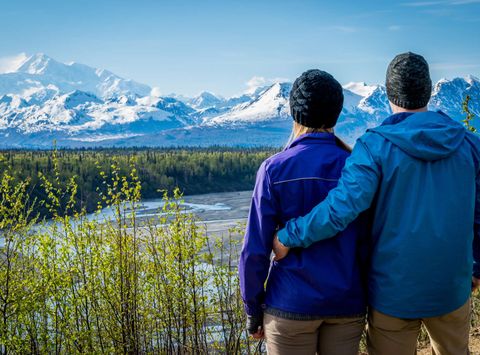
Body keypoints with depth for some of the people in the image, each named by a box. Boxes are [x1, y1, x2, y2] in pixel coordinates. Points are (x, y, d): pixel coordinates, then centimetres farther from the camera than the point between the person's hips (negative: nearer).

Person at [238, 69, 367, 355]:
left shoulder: (275, 169, -10)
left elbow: (255, 249, -10)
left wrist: (253, 309, 1)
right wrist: (371, 302, 13)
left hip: (291, 304, -2)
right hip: (347, 304, 3)